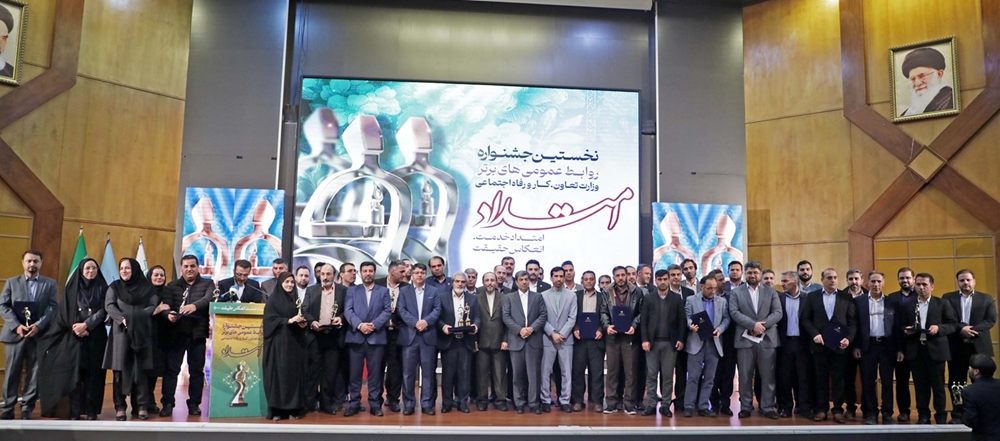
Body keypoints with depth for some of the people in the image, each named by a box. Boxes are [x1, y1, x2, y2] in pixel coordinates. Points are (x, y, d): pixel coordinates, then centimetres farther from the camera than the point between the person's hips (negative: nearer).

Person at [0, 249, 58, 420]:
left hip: (39, 334, 0)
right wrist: (16, 325, -12)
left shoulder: (50, 284, 9)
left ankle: (27, 409, 9)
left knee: (34, 373, 2)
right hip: (15, 333, 0)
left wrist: (38, 325, -14)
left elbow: (53, 307, 0)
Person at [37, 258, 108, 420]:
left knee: (93, 372, 0)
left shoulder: (103, 288, 5)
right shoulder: (72, 288, 7)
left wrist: (86, 325, -14)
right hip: (75, 336, 0)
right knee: (74, 372, -3)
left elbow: (103, 311, -3)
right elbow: (65, 311, 1)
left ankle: (92, 410, 4)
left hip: (96, 336, 0)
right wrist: (75, 327, -12)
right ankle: (75, 411, 2)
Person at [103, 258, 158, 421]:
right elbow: (109, 306, -1)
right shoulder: (114, 287, 10)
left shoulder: (146, 287, 7)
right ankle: (120, 407, 4)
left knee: (140, 369, -1)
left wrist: (137, 317, -14)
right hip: (120, 332, 1)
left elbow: (153, 306, 0)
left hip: (141, 333, -1)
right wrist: (122, 318, -17)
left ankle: (142, 407, 2)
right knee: (120, 369, -1)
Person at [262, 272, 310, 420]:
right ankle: (276, 409, 1)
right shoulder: (273, 299, 0)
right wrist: (289, 320, -18)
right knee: (278, 373, -4)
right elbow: (270, 319, -9)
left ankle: (293, 408, 5)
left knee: (294, 373, 1)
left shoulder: (296, 299, 14)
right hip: (278, 342, -4)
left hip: (295, 342, 4)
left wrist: (302, 323, -5)